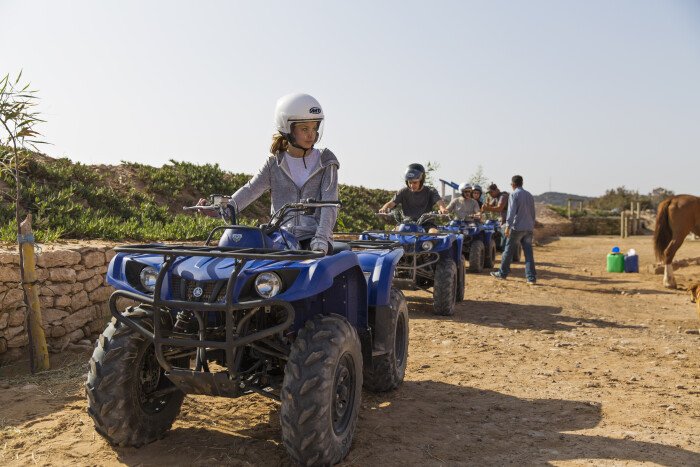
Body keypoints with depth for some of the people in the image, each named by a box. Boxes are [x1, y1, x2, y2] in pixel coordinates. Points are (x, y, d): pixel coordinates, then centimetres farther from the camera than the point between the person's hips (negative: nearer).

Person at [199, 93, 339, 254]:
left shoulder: (325, 163, 8)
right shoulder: (275, 163, 12)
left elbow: (330, 203, -3)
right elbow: (251, 189, -2)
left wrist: (321, 238, -19)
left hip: (313, 238, -1)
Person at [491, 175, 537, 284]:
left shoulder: (514, 195, -8)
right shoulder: (529, 195, 14)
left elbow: (511, 211, -18)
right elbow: (533, 213, 19)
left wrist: (508, 226, -20)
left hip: (517, 227, -6)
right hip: (528, 228, 6)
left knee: (508, 251, 6)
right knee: (528, 252, 3)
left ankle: (502, 273, 16)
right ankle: (531, 277, -1)